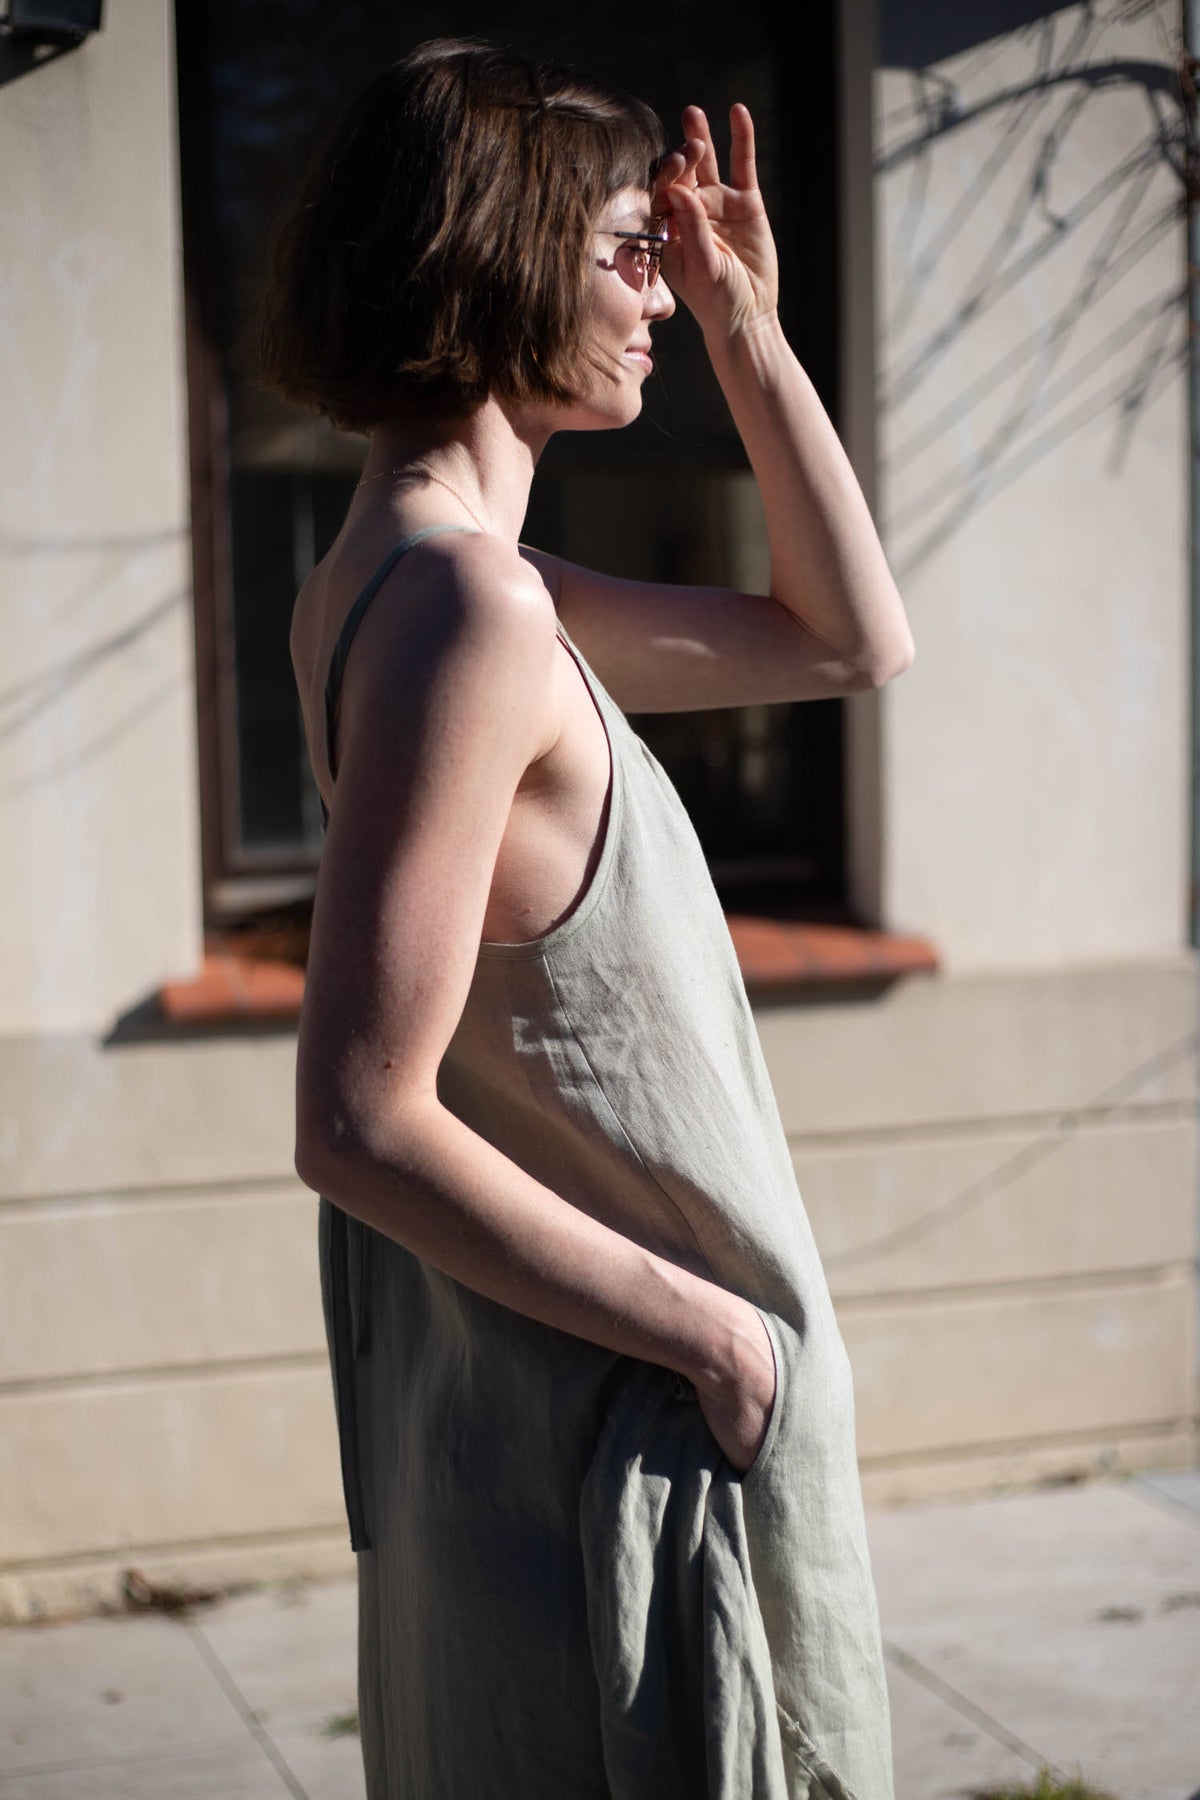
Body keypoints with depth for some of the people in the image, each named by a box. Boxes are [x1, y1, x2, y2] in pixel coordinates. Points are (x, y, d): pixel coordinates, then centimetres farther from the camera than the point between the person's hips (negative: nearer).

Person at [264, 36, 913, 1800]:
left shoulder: (430, 575, 9)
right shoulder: (465, 607, -22)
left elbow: (854, 643, 18)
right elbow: (362, 1123, -27)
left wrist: (749, 331, 10)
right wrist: (710, 1330, -18)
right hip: (614, 1436, -10)